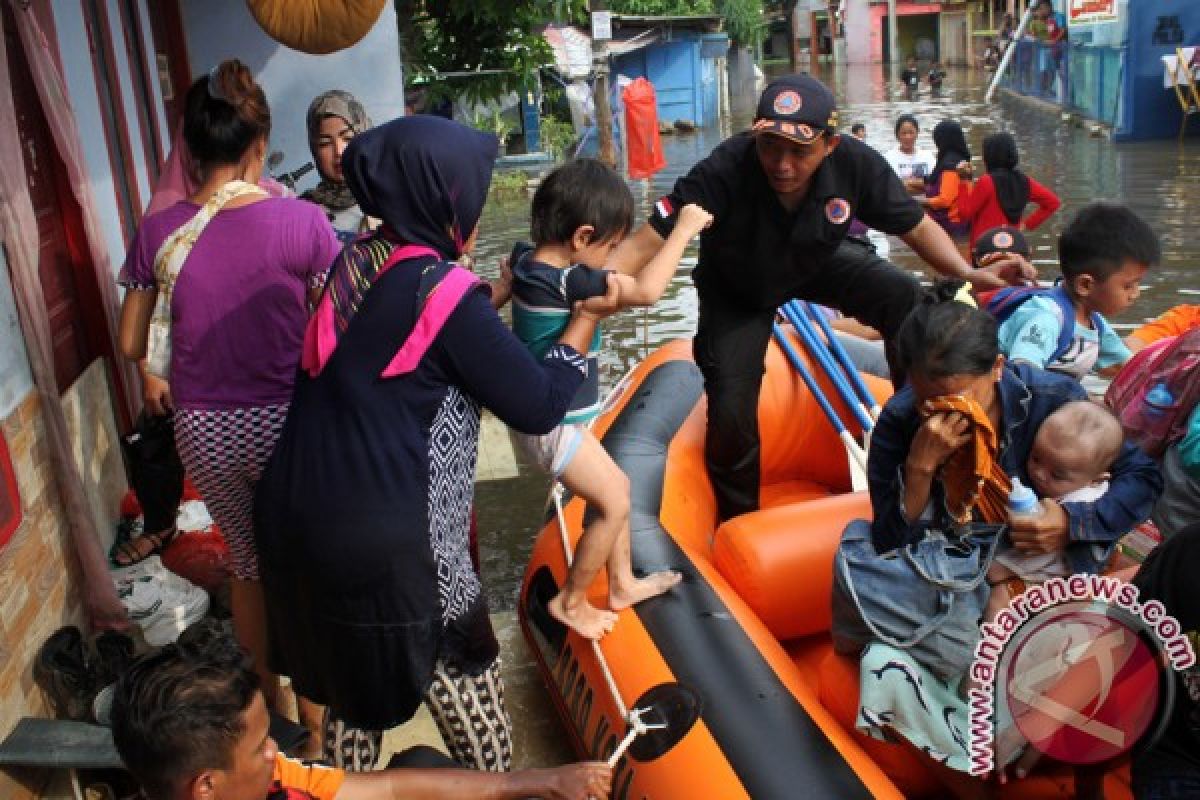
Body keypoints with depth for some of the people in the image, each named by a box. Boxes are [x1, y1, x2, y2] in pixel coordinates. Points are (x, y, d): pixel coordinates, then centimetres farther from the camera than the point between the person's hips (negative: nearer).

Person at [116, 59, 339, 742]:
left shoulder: (158, 232, -5)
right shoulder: (302, 222, -14)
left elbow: (132, 345, 4)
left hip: (201, 429, 3)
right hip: (283, 421, -3)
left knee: (247, 565, 23)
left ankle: (268, 704, 41)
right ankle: (317, 711, 31)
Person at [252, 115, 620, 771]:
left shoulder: (352, 266, 4)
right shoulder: (447, 293, -15)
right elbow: (538, 408, -11)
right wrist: (587, 317, 0)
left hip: (297, 519, 7)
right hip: (387, 547, -7)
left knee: (353, 671, 25)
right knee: (465, 674, 13)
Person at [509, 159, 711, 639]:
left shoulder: (528, 259, -1)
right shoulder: (568, 281, -27)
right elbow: (647, 291, -32)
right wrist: (685, 228, -21)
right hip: (554, 424, -9)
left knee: (615, 488, 19)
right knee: (614, 504, 2)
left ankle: (622, 584, 34)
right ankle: (570, 600, 18)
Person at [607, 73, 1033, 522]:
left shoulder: (854, 165, -30)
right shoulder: (724, 172, -39)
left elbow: (917, 227, -14)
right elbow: (646, 242, -40)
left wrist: (968, 273, -29)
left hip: (818, 262, 2)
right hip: (738, 291, -2)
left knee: (910, 303, -21)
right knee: (730, 414, -10)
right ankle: (738, 521, 20)